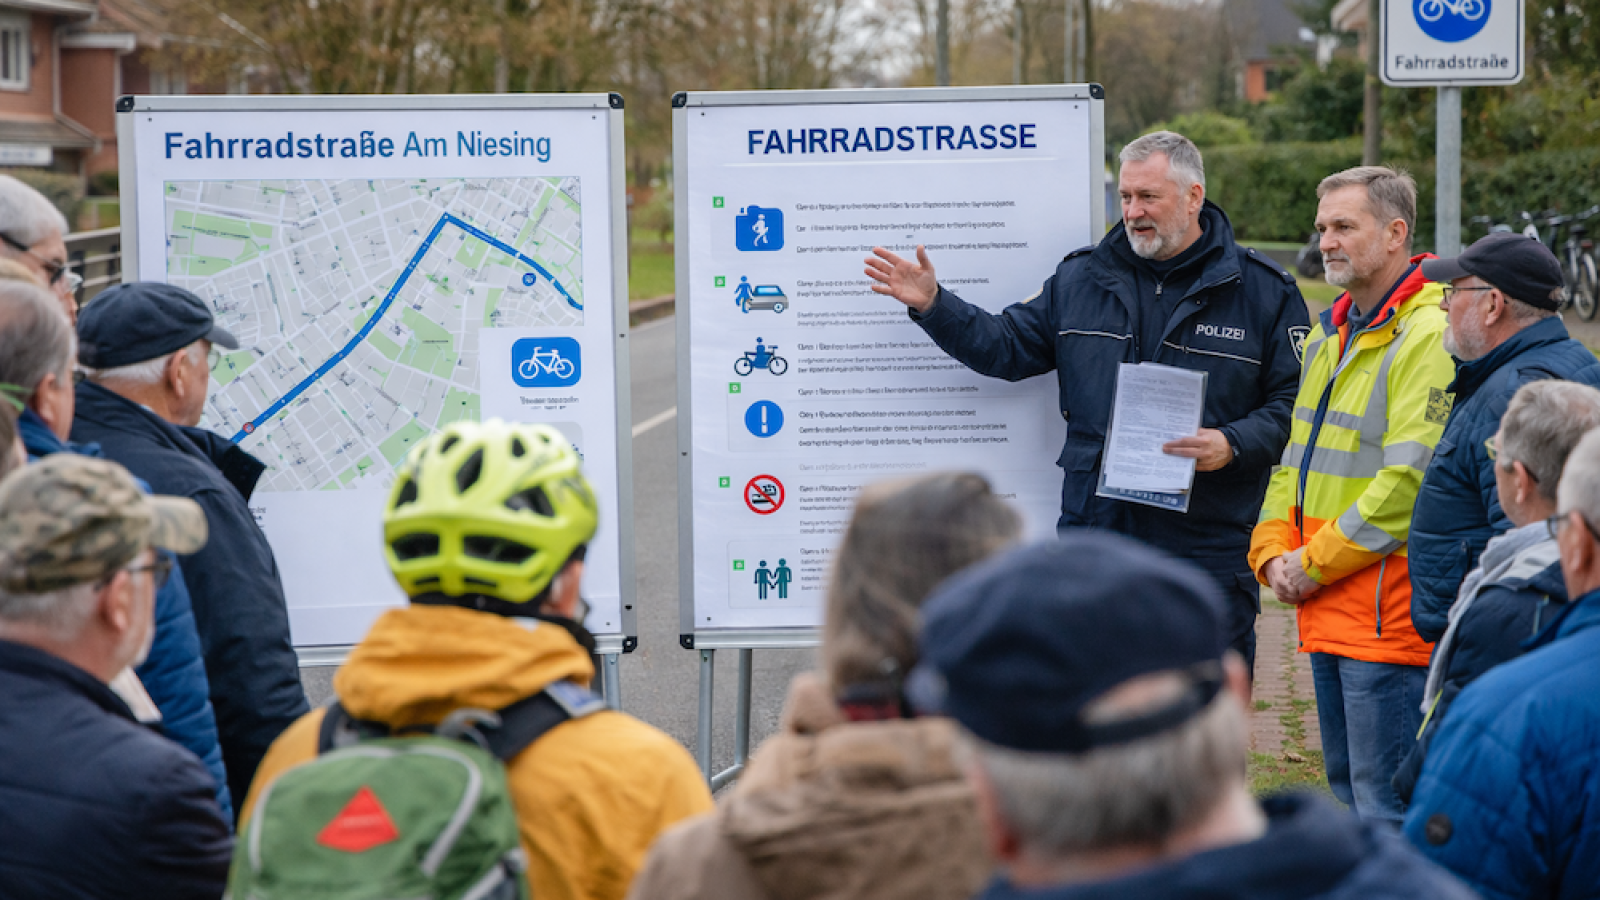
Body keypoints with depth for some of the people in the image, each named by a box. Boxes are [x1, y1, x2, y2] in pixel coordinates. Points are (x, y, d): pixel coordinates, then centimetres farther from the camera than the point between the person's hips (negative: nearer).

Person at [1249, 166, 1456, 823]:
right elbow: (1296, 454, 22)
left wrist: (1315, 566, -14)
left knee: (1386, 802, -7)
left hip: (1387, 614, -9)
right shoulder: (1330, 335, 17)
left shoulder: (1429, 337, -13)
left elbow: (1410, 478, -19)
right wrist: (1275, 553, 5)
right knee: (1348, 787, 16)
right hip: (1327, 610, 9)